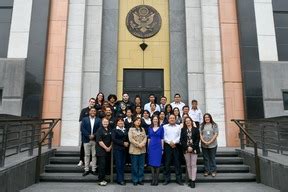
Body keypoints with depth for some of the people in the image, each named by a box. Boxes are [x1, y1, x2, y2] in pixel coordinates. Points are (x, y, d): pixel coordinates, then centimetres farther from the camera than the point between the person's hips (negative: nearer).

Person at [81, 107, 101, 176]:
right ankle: (86, 170, 16)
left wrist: (94, 135, -15)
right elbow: (82, 129, -3)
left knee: (94, 155, 5)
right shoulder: (84, 119, 7)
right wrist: (88, 136, -13)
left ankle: (94, 170, 13)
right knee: (87, 155, 7)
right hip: (87, 140, 0)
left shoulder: (98, 120, 7)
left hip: (95, 140, 0)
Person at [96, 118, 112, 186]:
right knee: (102, 165, -4)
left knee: (107, 165, 8)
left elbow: (112, 140, 16)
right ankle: (101, 180, 5)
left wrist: (110, 147, 2)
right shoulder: (100, 130, -9)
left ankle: (103, 178, 21)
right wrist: (106, 148, -12)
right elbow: (99, 141, -14)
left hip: (108, 150, 6)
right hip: (101, 151, -6)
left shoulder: (110, 130, 10)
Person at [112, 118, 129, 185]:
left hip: (124, 149, 5)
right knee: (119, 164, -4)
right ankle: (120, 180, 5)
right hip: (117, 149, -5)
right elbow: (114, 139, -11)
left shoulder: (126, 130, 15)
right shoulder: (114, 130, 0)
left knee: (123, 164, 7)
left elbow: (128, 138, 17)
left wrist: (127, 143, -6)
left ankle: (118, 178, 18)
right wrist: (123, 143, -15)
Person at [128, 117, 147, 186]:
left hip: (142, 150, 4)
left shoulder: (142, 129, 15)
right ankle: (135, 180, 13)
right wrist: (138, 144, -14)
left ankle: (140, 179, 17)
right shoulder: (131, 129, 1)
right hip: (134, 149, -4)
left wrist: (142, 144, -13)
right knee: (134, 165, 2)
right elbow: (131, 139, -9)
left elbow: (145, 137, 6)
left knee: (141, 165, 7)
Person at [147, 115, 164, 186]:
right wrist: (148, 147, 5)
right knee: (152, 163, 5)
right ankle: (153, 179, 15)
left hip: (158, 146, -2)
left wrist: (162, 148, -3)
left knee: (157, 163, 1)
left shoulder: (161, 128, 1)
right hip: (151, 146, 2)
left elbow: (162, 139, 0)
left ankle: (156, 179, 12)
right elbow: (149, 138, 10)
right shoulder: (150, 128, 7)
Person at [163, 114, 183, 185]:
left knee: (177, 162, 3)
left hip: (176, 146, 1)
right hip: (167, 146, 0)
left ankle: (179, 179, 12)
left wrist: (174, 142, -12)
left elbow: (180, 136, 0)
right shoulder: (165, 126, 6)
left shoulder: (178, 127, 9)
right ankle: (167, 179, 13)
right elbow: (164, 136, -1)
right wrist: (170, 142, -10)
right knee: (167, 163, 3)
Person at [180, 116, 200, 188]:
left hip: (194, 149, -1)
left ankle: (193, 180, 1)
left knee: (193, 165, -2)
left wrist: (192, 147, -11)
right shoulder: (183, 130, 7)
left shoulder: (196, 129, 4)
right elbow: (181, 140, 2)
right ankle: (190, 179, 16)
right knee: (188, 165, 7)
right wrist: (187, 147, -10)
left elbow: (198, 139, -1)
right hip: (186, 149, 2)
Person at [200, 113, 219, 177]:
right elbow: (200, 134, 3)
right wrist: (204, 141, -11)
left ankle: (213, 171, 16)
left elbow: (216, 134, -5)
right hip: (204, 145, 2)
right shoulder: (202, 125, 7)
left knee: (212, 158, 5)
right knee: (206, 158, 9)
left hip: (212, 145, -2)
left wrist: (210, 142, -12)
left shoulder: (214, 125, 1)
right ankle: (206, 171, 18)